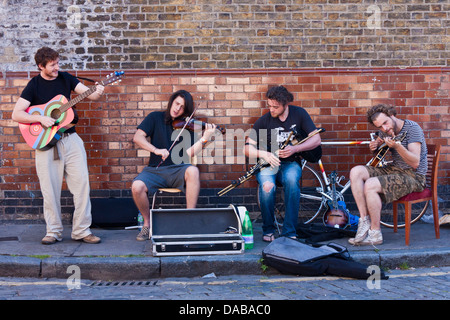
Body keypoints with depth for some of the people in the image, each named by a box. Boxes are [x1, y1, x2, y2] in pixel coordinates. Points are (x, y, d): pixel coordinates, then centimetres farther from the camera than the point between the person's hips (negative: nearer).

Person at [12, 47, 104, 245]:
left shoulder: (65, 78, 7)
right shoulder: (34, 85, -2)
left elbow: (88, 93, 1)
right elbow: (16, 115, -6)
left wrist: (97, 93, -22)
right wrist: (41, 118, -19)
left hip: (70, 138, 3)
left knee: (81, 182, -4)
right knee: (50, 189, 1)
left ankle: (81, 230, 4)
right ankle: (53, 231, 15)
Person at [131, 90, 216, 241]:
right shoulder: (156, 118, 10)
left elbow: (188, 154, -4)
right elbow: (137, 137, -2)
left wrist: (205, 138, -17)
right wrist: (156, 150, -17)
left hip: (177, 170, 0)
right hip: (155, 170, 1)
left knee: (193, 171, -35)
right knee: (136, 187, -29)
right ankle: (147, 223, -3)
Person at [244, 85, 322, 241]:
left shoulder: (299, 113, 1)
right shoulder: (264, 120, -2)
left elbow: (316, 140, -1)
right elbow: (247, 148, -1)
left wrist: (295, 149, -17)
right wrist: (263, 154, -22)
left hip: (290, 163, 0)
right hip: (268, 163, 0)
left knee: (291, 180, -36)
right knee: (267, 185, -35)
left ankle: (289, 232, -26)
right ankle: (268, 230, -11)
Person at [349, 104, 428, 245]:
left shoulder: (412, 128, -15)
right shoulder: (385, 132, 6)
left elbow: (415, 163, -24)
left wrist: (397, 146, -39)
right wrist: (373, 147, 0)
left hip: (413, 176, -8)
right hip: (393, 169, 8)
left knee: (370, 186, -28)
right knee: (356, 172, -11)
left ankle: (375, 234, -14)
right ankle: (364, 220, -12)